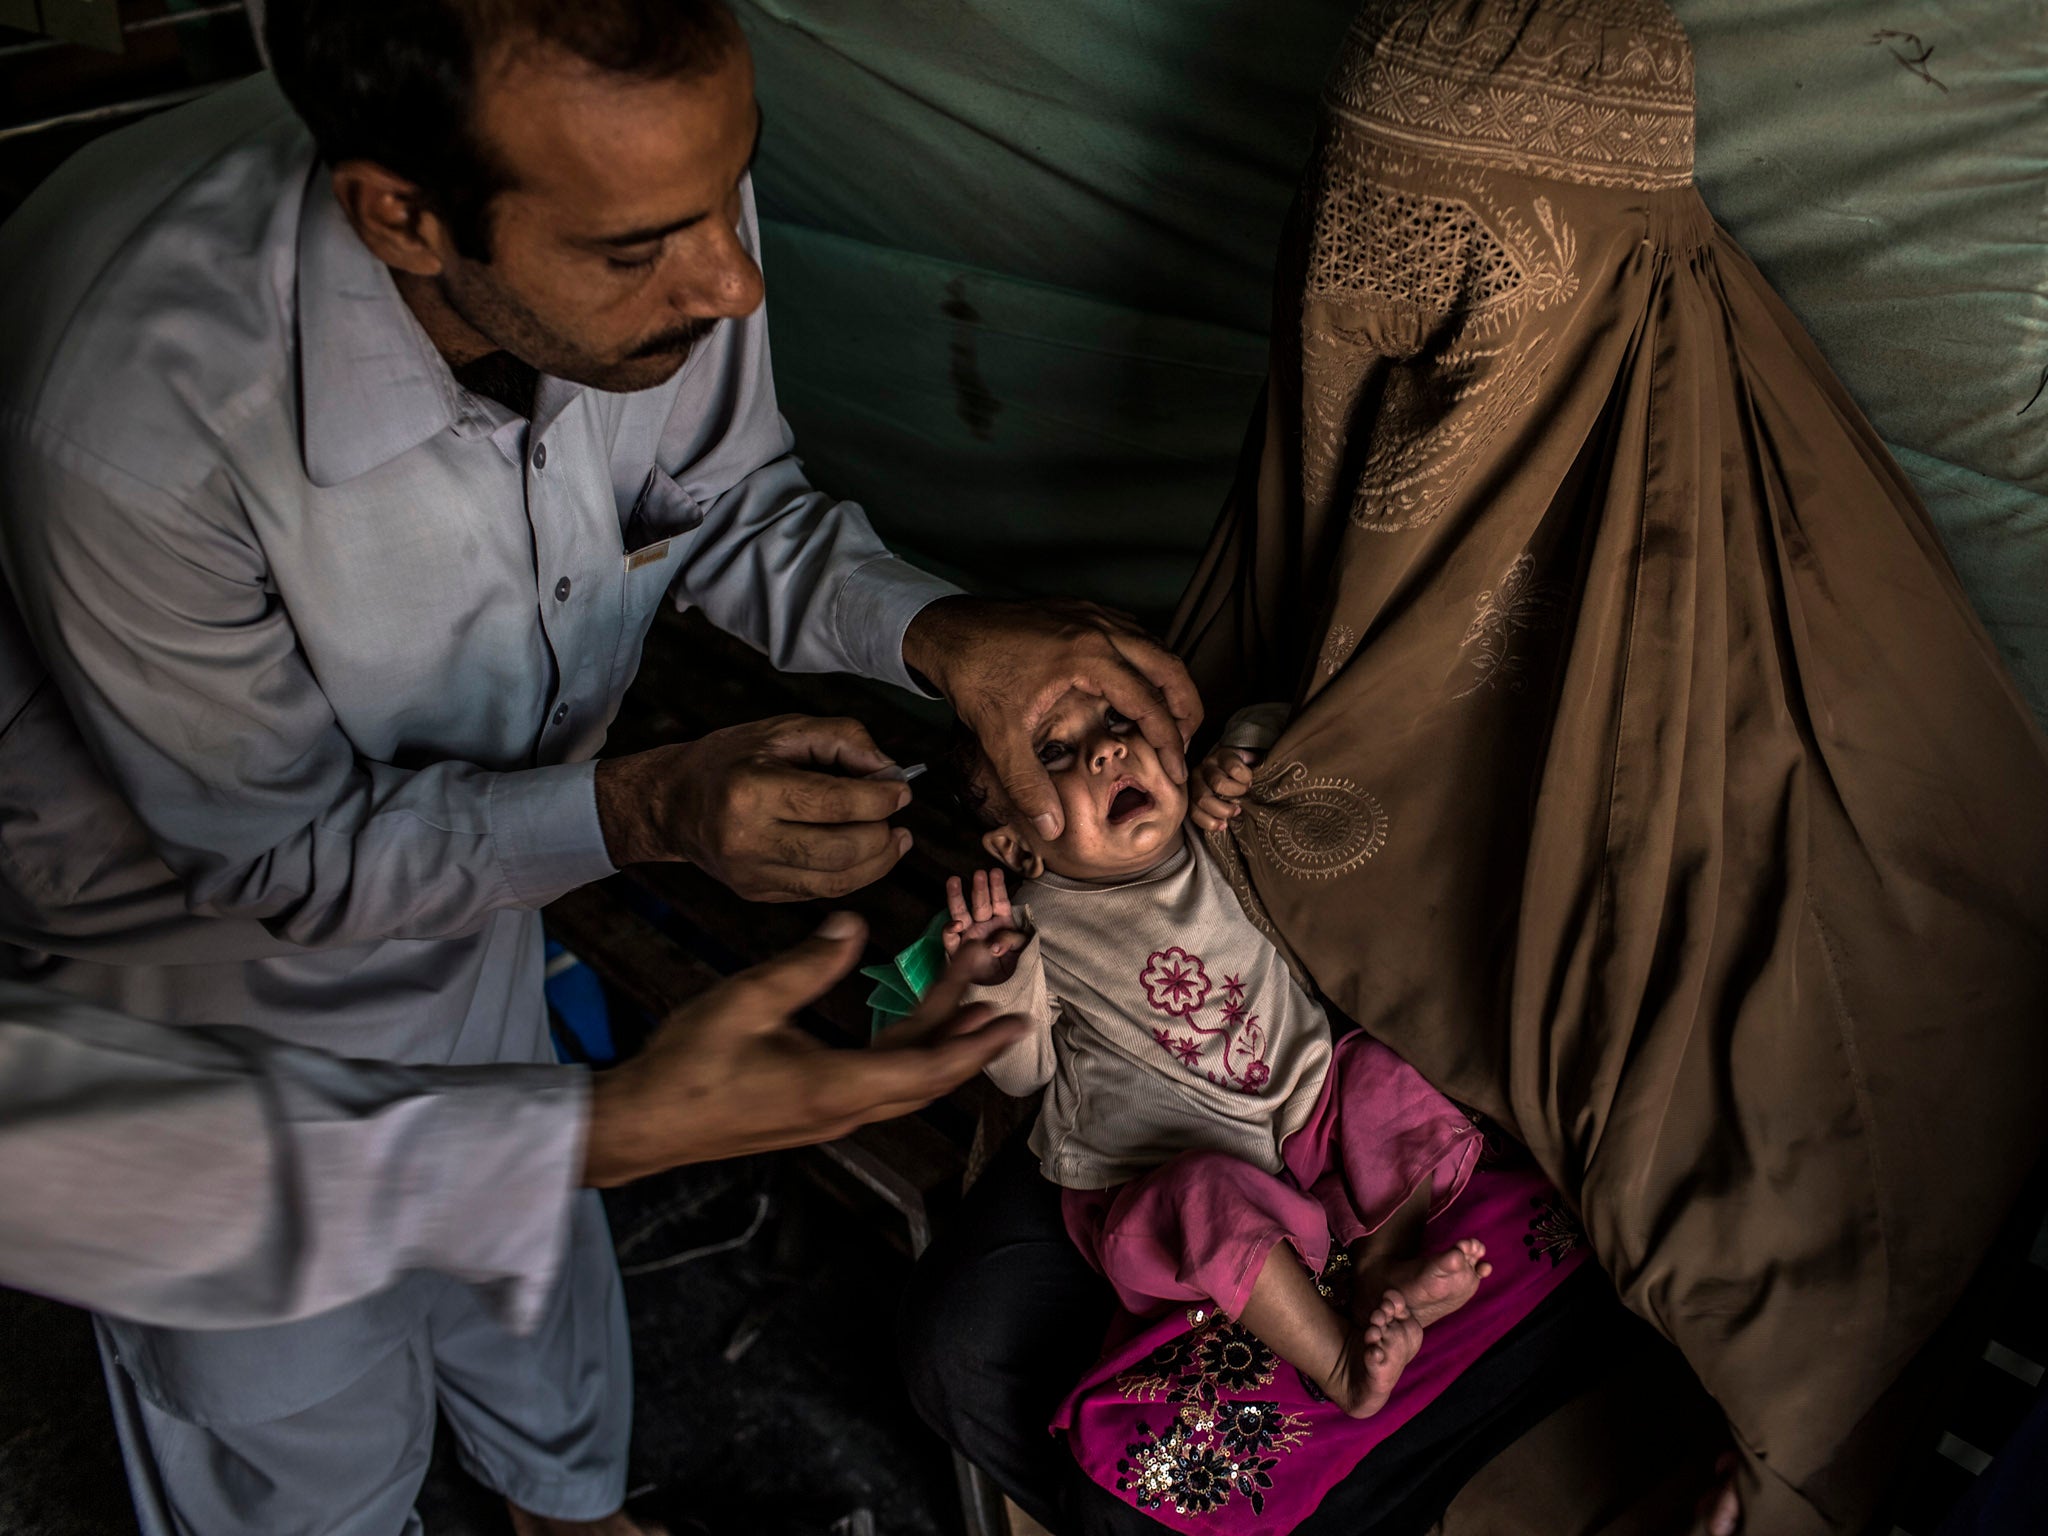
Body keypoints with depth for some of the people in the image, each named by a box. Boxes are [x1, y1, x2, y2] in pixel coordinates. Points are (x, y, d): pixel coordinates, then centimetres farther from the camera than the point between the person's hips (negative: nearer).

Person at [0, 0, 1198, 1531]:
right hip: (189, 913, -4)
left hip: (462, 836, 5)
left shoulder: (645, 197, -27)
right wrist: (645, 810, -39)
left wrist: (942, 634, -25)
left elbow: (731, 507, -7)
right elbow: (284, 852, -27)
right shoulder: (135, 412, -42)